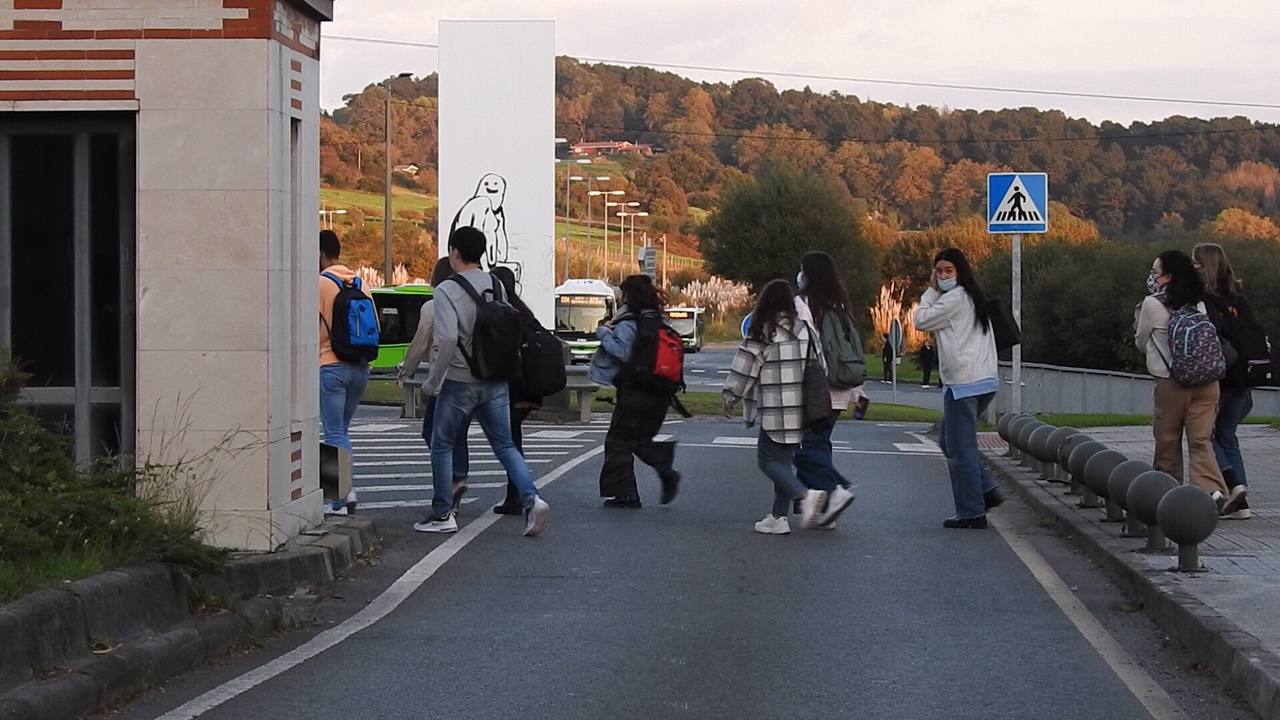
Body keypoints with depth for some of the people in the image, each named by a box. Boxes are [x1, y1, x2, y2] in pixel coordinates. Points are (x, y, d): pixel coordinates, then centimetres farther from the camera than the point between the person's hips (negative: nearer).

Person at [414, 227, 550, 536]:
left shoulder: (447, 290, -13)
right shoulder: (497, 286, 7)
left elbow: (447, 339, -22)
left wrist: (433, 381, -14)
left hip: (460, 382, -5)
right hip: (496, 381, 5)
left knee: (442, 446, 10)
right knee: (505, 445, 9)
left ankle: (443, 515, 14)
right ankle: (531, 499, -10)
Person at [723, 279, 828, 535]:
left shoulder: (763, 333, -9)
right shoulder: (804, 329, 8)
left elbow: (744, 368, -6)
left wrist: (730, 399, 6)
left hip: (775, 411, -6)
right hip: (801, 409, 6)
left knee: (768, 459, -1)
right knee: (784, 459, 13)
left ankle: (805, 495, -20)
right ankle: (779, 517, 12)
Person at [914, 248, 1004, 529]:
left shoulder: (955, 297, -10)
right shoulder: (972, 296, 20)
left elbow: (922, 321, -6)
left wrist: (931, 291, 1)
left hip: (963, 384, -10)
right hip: (985, 380, 10)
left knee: (960, 448, -4)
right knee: (949, 441, 18)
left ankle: (971, 514, -2)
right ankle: (987, 490, 11)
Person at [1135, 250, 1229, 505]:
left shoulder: (1153, 304, -7)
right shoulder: (1198, 304, 8)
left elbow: (1141, 343, 6)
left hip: (1171, 382, -4)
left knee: (1167, 441, 11)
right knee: (1201, 440, -1)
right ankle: (1212, 488, -20)